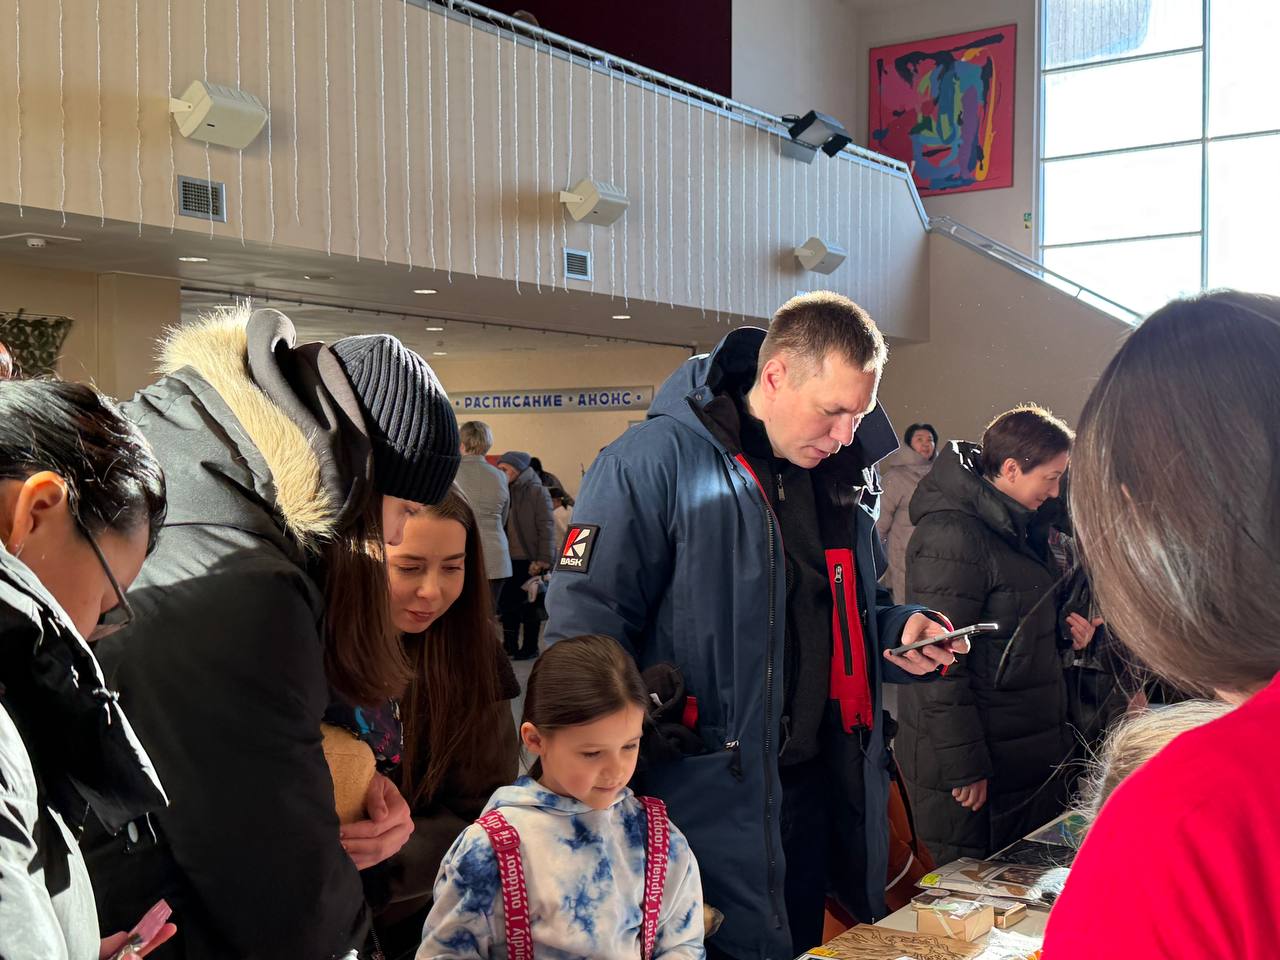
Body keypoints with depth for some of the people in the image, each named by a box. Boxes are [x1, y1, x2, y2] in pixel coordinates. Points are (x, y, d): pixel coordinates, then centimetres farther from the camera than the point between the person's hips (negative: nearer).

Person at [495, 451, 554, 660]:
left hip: (529, 559, -6)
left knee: (528, 604, 3)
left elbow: (547, 527, -11)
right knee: (507, 603, 9)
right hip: (508, 558, 6)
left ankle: (530, 646, 14)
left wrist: (542, 560, -16)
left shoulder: (537, 491, -8)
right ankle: (510, 645, 21)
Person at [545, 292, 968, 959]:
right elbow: (584, 634, -17)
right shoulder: (652, 463, -14)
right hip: (710, 800, -6)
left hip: (822, 797, 7)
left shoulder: (841, 480, 10)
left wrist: (900, 632, 1)